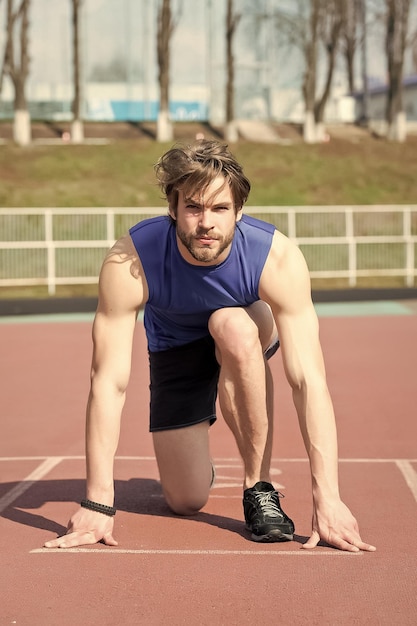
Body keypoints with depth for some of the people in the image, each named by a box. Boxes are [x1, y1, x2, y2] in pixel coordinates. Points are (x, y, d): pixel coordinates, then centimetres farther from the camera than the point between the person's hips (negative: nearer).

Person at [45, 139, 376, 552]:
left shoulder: (278, 258, -36)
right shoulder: (128, 261, -36)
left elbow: (308, 380, -37)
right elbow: (108, 383, -34)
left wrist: (327, 498, -44)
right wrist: (98, 504, -36)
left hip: (250, 337, -1)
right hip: (175, 349, 1)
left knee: (232, 326, -38)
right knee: (185, 501, -3)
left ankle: (258, 487, -20)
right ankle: (196, 456, 36)